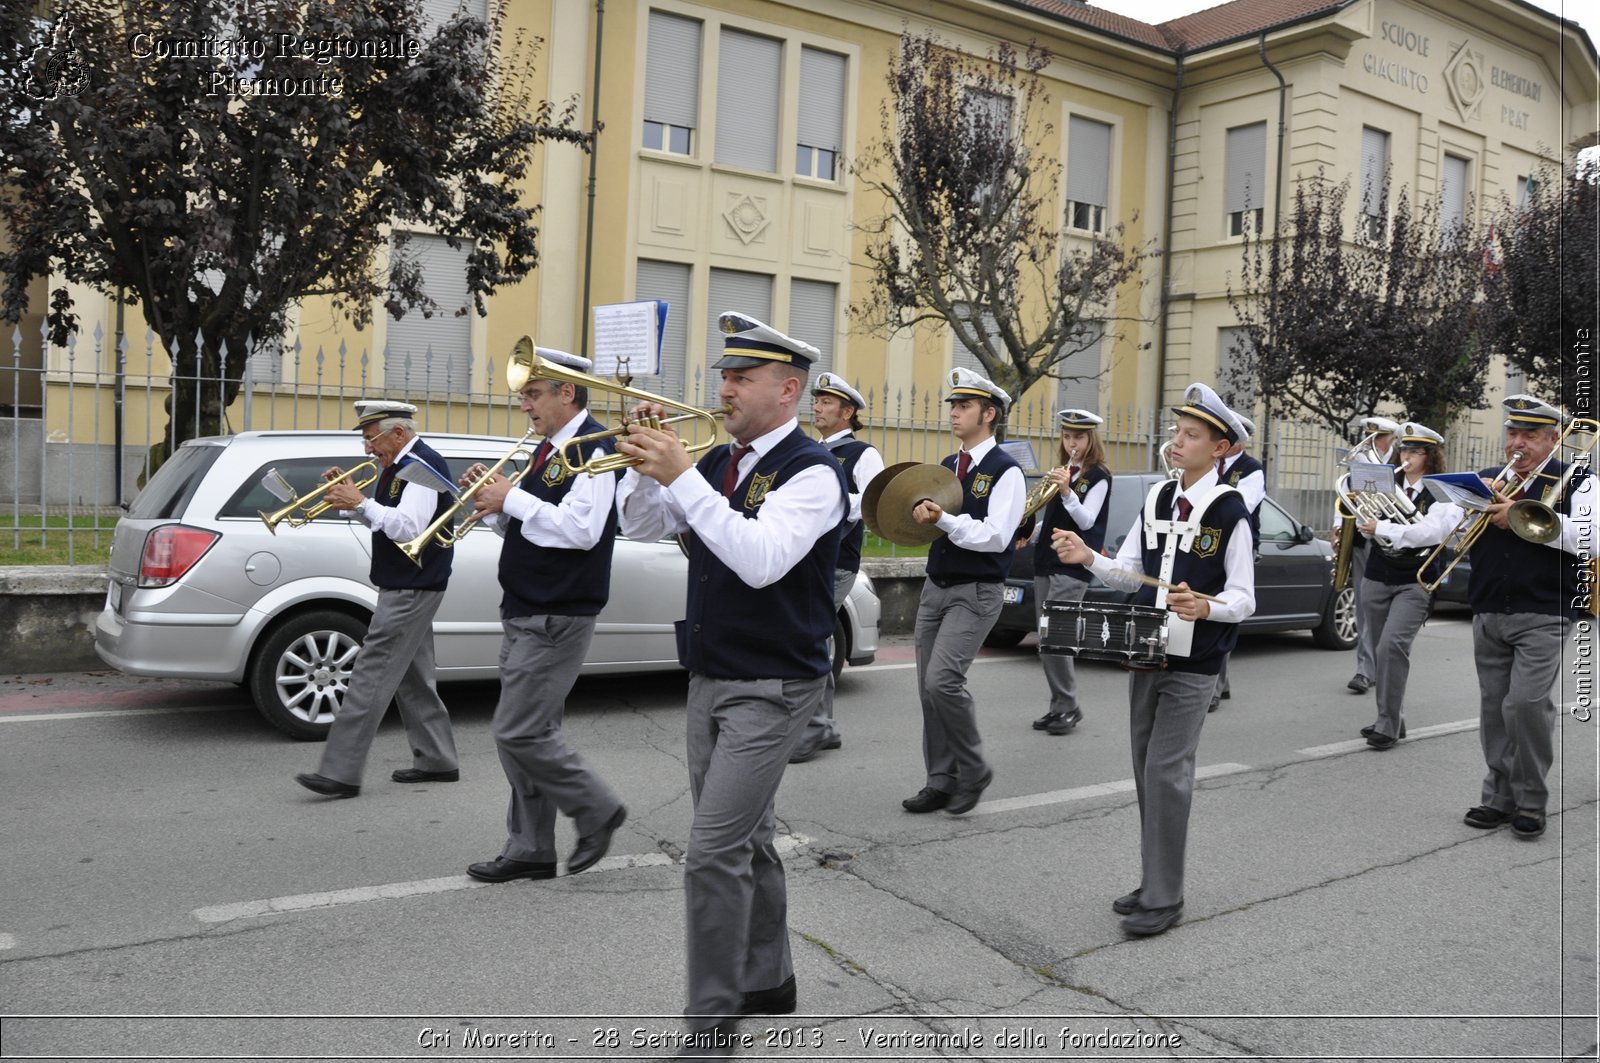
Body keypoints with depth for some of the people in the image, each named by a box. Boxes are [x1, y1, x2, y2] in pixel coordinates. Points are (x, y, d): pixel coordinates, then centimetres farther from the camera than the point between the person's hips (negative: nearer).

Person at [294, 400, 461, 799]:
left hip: (411, 590, -10)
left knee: (371, 677, -10)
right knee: (412, 677, 14)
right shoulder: (395, 466, 15)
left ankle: (340, 773, -8)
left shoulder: (424, 466, -16)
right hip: (404, 587, 10)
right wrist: (351, 499, 3)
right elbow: (380, 520, 19)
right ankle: (437, 760, 22)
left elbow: (407, 527, -26)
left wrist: (361, 502, -22)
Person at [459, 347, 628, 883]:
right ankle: (530, 849, 20)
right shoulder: (548, 449, 16)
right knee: (527, 734, 12)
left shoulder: (592, 447, -13)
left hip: (558, 618, -9)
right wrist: (494, 502, 2)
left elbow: (581, 529, -26)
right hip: (525, 613, 9)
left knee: (519, 733, -9)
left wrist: (512, 499, -18)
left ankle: (597, 810, 11)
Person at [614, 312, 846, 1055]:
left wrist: (680, 476, -29)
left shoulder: (811, 471, -15)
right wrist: (646, 461, -7)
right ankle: (767, 983, 35)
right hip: (709, 680, 8)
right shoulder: (718, 463, 8)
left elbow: (761, 559, -30)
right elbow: (640, 526, 10)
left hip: (773, 688, -8)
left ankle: (710, 1027, 3)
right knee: (746, 841, 18)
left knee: (714, 853, -10)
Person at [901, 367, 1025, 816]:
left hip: (976, 593, -7)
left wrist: (944, 519, -27)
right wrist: (920, 514, 0)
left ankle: (973, 770, 3)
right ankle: (941, 781, 18)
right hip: (935, 587, 7)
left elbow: (996, 536, -19)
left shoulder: (1005, 471, -9)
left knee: (943, 679, -19)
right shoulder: (947, 466, 14)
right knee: (928, 687, 6)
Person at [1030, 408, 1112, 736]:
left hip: (1074, 566, -7)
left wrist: (1066, 491, -30)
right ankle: (1058, 706, 15)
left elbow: (1086, 521, -16)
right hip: (1046, 561, 7)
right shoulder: (1060, 471, 15)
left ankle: (1069, 707, -2)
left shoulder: (1098, 476, -5)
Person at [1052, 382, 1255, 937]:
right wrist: (1089, 558, -9)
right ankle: (1154, 880, 25)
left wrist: (1204, 607, -31)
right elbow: (1129, 572, 10)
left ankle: (1164, 898, 3)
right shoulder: (1157, 499, 9)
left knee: (1166, 774, -7)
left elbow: (1243, 598, -10)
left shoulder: (1230, 511, -10)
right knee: (1146, 772, 12)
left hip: (1193, 665, -6)